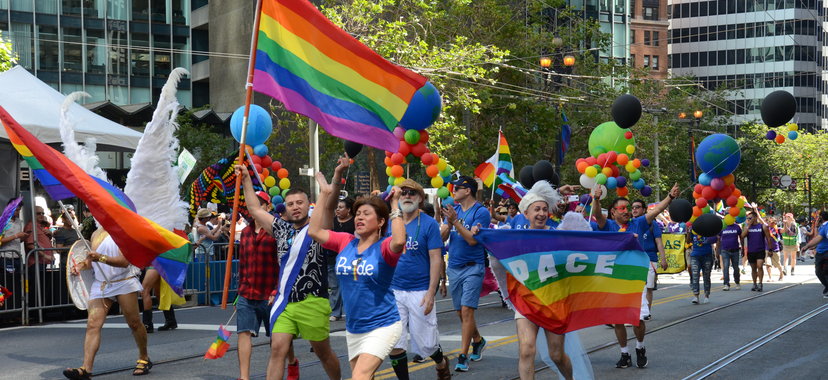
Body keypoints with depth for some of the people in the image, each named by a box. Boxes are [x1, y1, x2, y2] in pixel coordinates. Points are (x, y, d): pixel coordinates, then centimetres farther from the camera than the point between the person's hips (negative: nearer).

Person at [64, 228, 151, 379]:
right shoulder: (96, 234, 12)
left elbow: (125, 261, -19)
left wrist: (101, 258, -32)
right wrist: (82, 265, 3)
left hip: (124, 281, -5)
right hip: (100, 284, 5)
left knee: (134, 323, 4)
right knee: (93, 324, -11)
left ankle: (144, 359, 26)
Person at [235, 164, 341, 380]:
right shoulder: (282, 229, 12)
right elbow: (255, 209, 20)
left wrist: (338, 175, -33)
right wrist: (246, 179, 18)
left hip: (313, 303, -4)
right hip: (284, 301, 4)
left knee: (323, 352, 9)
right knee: (277, 349, -7)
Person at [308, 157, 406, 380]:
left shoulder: (384, 247, -12)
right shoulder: (346, 243, 4)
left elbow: (399, 241, -35)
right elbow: (314, 231, -1)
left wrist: (395, 205, -25)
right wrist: (325, 194, 0)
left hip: (382, 326, -7)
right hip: (353, 328, 7)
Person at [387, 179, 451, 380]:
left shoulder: (429, 224, -5)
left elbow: (436, 259, -8)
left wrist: (431, 292, -15)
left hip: (420, 291, -3)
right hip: (393, 291, 3)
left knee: (426, 344, 4)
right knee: (395, 344, 0)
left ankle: (442, 363, 36)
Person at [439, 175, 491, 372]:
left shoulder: (481, 212, -8)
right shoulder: (454, 210, 10)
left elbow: (472, 239, -17)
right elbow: (442, 236, 5)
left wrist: (455, 221, -22)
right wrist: (448, 224, -14)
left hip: (472, 268, -6)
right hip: (453, 267, 7)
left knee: (466, 311, -12)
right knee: (460, 312, 14)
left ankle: (463, 356, -10)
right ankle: (478, 341, 36)